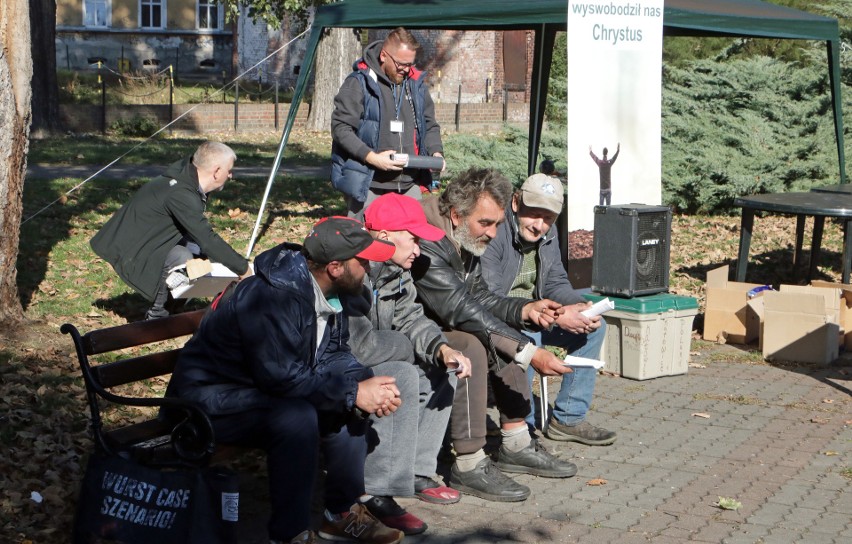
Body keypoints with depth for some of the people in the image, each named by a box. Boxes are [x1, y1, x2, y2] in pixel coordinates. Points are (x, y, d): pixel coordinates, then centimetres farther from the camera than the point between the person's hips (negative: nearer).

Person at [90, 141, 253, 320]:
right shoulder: (181, 195, -28)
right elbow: (208, 241, -29)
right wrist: (242, 269, -19)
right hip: (131, 253, -10)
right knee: (182, 258, -29)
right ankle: (156, 314, -10)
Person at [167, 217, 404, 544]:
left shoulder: (326, 293, 1)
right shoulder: (273, 297, -29)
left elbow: (335, 355, 7)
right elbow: (282, 376, -32)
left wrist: (367, 385, -14)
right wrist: (354, 393, -26)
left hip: (261, 389, 10)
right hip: (211, 403, -10)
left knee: (349, 400, -1)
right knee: (297, 416, -32)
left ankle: (343, 513, 10)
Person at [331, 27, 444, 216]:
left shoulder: (417, 85, 12)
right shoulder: (359, 83, -6)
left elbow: (430, 125, 21)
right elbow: (340, 128, -11)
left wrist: (436, 151, 1)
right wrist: (371, 157, -21)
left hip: (409, 186, 6)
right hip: (369, 187, -5)